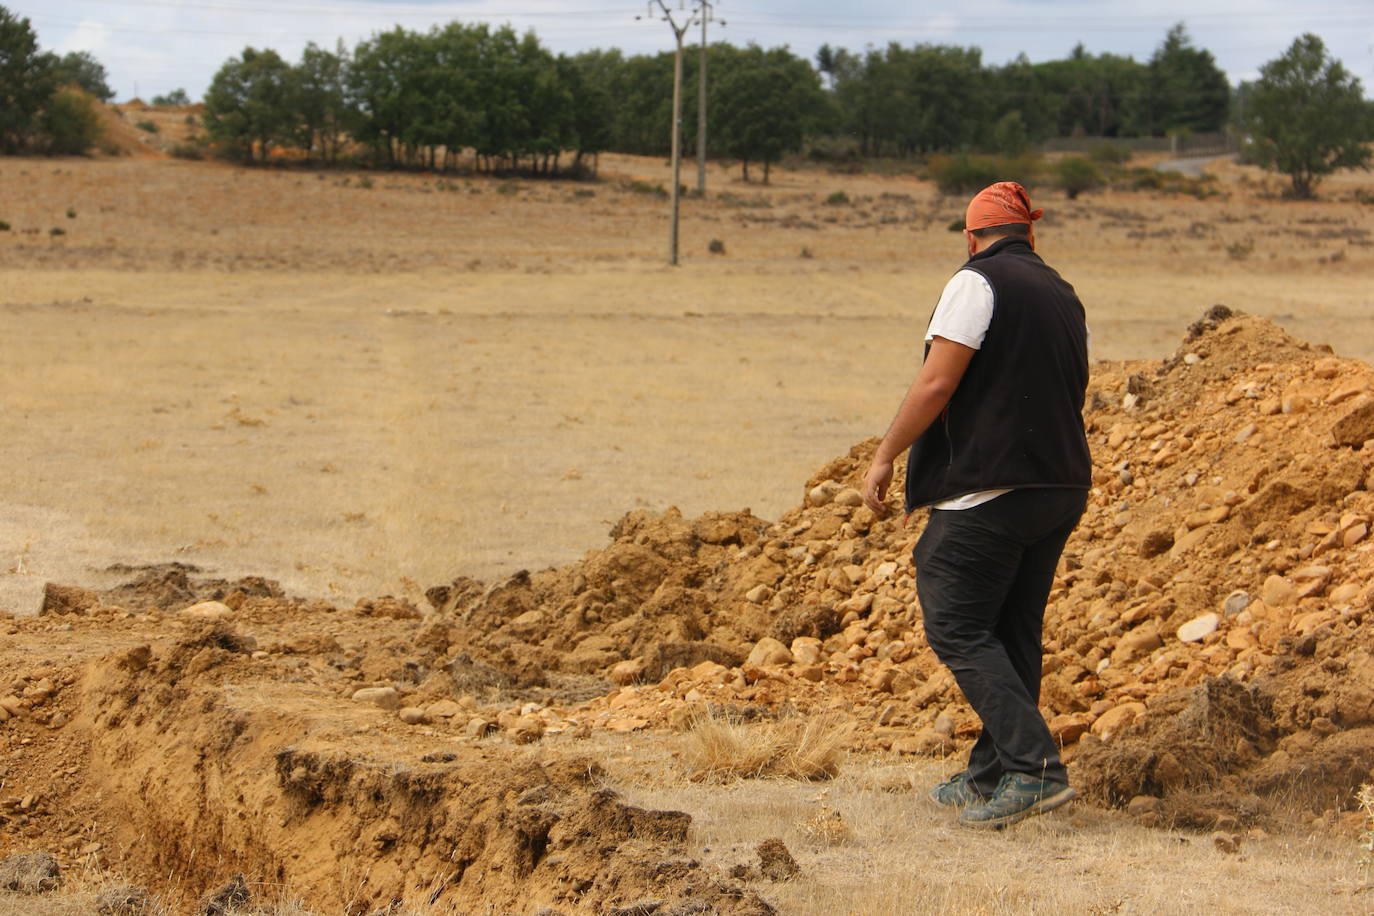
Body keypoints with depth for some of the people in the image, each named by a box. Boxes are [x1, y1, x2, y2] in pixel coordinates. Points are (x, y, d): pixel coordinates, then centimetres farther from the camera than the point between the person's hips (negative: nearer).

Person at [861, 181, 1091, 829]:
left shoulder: (977, 283, -8)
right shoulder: (1064, 296, 16)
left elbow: (936, 383, -15)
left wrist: (885, 456, -6)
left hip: (990, 489, -8)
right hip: (1062, 485, 8)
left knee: (958, 630, -4)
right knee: (1014, 633, 14)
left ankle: (1034, 767, -14)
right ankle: (991, 777, 20)